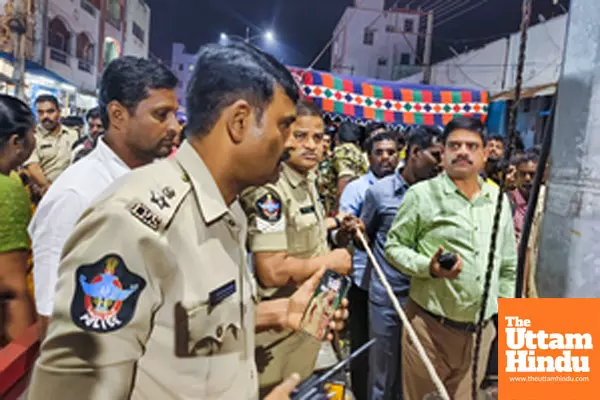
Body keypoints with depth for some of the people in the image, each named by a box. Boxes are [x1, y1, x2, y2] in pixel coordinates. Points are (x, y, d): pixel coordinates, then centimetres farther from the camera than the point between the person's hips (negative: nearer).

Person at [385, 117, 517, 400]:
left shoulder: (499, 200, 7)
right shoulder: (421, 194, -9)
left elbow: (509, 267, 14)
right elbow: (393, 246, -6)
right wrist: (429, 268, -23)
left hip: (480, 331, 5)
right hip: (430, 326, -4)